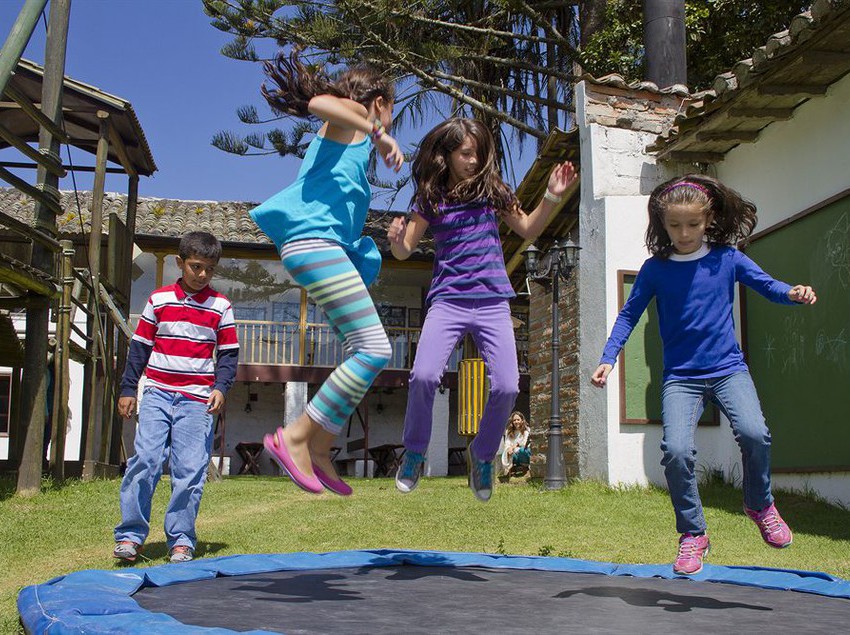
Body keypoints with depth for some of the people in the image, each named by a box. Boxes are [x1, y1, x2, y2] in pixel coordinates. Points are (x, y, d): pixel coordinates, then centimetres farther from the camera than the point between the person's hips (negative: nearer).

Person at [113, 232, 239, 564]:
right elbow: (139, 347, 12)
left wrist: (220, 387, -7)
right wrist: (127, 389, 8)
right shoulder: (159, 299, 9)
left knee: (190, 470, -3)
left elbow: (228, 353, 8)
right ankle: (130, 534, 1)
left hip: (197, 400, 0)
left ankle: (181, 539, 7)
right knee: (144, 461, -9)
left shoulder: (220, 306, 7)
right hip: (157, 394, 1)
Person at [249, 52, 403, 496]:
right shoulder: (349, 119, 4)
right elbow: (320, 103, -21)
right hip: (315, 241, -10)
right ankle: (296, 437, -13)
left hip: (329, 247, 10)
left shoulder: (349, 135, 31)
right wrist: (378, 134, -17)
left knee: (365, 353, 8)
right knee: (374, 350, -16)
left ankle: (319, 449, 9)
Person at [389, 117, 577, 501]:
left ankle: (482, 454, 16)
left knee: (506, 387, -12)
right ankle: (414, 454, 5)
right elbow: (405, 251, 9)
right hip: (448, 300, -1)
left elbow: (527, 229, 20)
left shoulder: (491, 189, 10)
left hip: (493, 301, 1)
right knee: (423, 376, -21)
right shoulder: (431, 199, 7)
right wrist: (395, 238, -15)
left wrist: (551, 197, 5)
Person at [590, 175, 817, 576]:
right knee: (676, 450, -20)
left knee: (753, 433, -23)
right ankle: (692, 535, 2)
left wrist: (793, 293, -20)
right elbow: (629, 314, 7)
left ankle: (760, 505, 8)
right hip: (680, 377, 0)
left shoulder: (726, 258, 3)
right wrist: (608, 358, -3)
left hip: (728, 368, 0)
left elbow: (766, 285, 3)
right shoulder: (655, 269, 3)